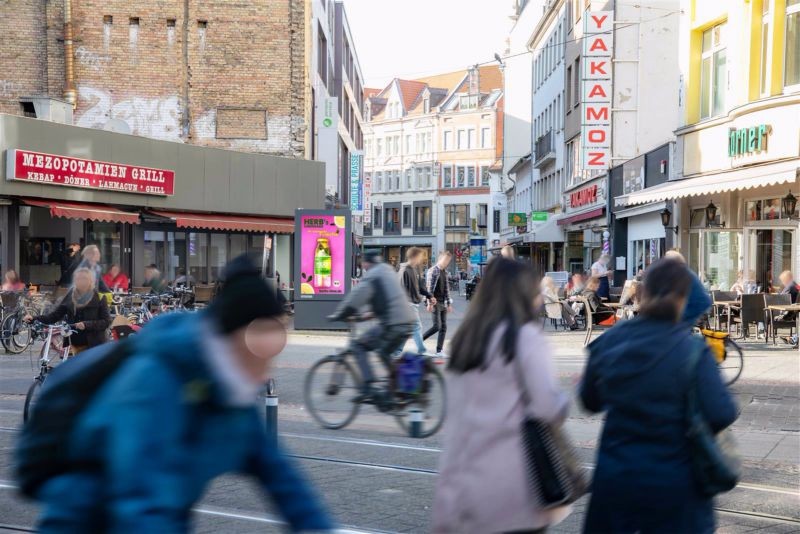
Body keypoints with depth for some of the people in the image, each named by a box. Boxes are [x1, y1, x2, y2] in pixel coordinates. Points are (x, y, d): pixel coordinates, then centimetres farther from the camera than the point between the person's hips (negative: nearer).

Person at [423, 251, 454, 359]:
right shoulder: (433, 271, -10)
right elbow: (430, 288, -15)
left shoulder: (444, 272, 16)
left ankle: (439, 351, 5)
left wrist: (449, 303, 17)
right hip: (435, 303, -8)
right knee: (437, 326, -13)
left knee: (443, 327, 3)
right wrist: (430, 303, -20)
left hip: (443, 303, 8)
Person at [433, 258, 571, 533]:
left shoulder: (464, 338, 10)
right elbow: (550, 407, -16)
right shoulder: (525, 337, -10)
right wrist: (563, 400, 6)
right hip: (516, 484, -6)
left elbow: (455, 416, 12)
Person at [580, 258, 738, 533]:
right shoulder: (693, 351, -16)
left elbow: (590, 401, 6)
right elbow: (721, 415, -19)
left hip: (615, 477, 3)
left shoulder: (607, 342, -6)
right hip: (674, 480, -2)